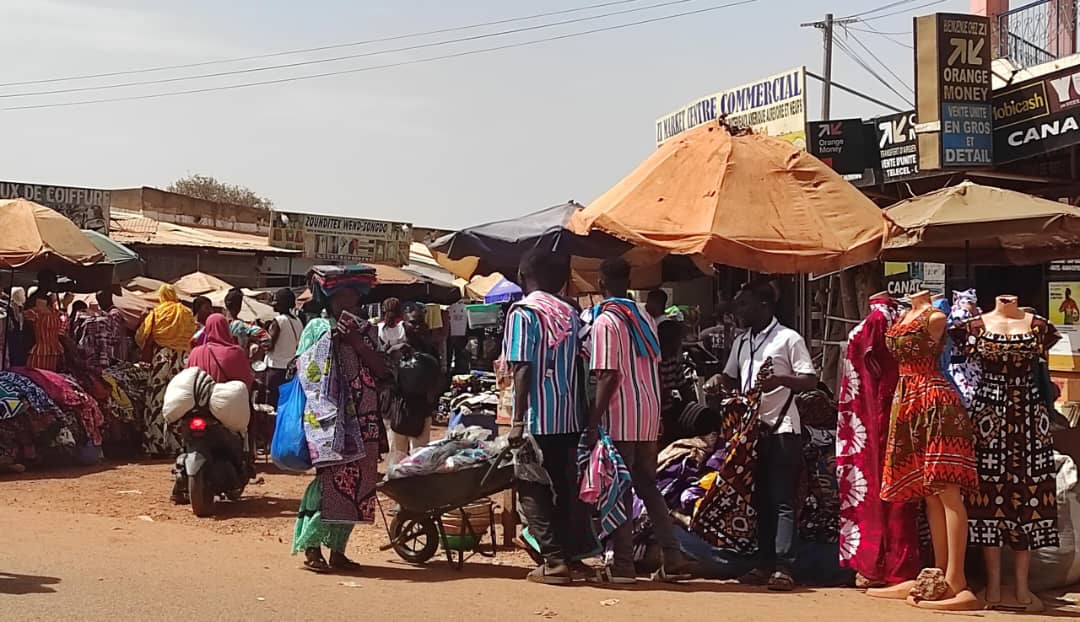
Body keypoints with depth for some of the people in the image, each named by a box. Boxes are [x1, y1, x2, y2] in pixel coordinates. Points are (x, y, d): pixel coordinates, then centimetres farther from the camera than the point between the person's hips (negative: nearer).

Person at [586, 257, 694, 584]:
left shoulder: (605, 322, -10)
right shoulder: (644, 318, 12)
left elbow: (608, 376, -16)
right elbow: (654, 366, 14)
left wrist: (593, 422, -15)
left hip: (620, 418, -7)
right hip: (649, 415, 7)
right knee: (648, 487, 13)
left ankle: (623, 565, 1)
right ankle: (673, 559, 9)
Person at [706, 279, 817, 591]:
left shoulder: (789, 339, -5)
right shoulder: (741, 343, 16)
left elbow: (810, 380, -8)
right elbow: (733, 379, 23)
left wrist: (781, 379, -24)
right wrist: (720, 380, 1)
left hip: (782, 429, -7)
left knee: (782, 501, -7)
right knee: (761, 500, 10)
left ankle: (784, 568, -9)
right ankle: (765, 564, 15)